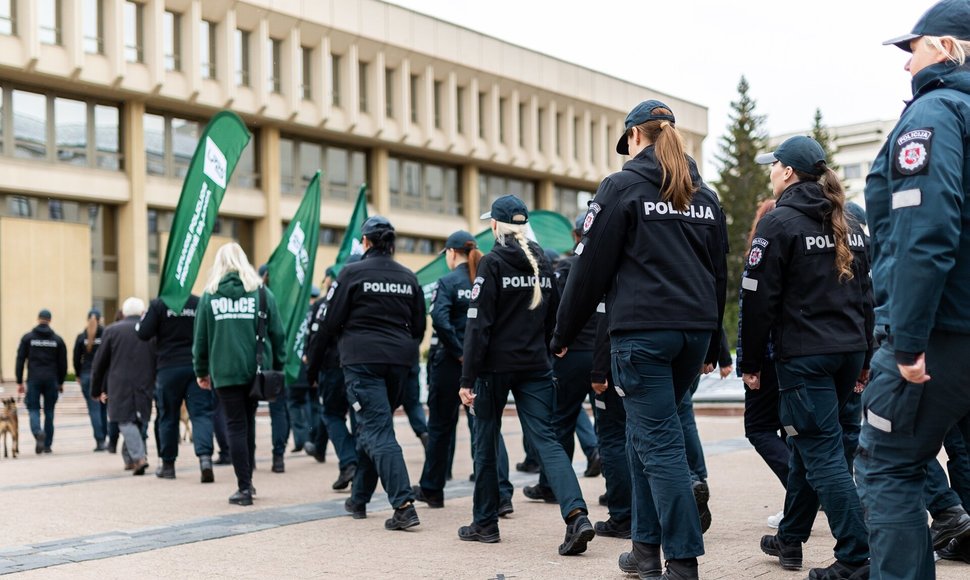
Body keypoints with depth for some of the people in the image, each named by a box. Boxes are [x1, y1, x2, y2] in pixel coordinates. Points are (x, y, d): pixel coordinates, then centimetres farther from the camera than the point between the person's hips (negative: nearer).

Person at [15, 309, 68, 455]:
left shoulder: (27, 338, 2)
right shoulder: (57, 340, 5)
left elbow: (20, 360, -1)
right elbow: (63, 363, 7)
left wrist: (19, 382, 3)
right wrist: (60, 382, 16)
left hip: (33, 380, -1)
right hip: (51, 380, 1)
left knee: (33, 410, 2)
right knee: (49, 412, 9)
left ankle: (38, 433, -26)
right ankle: (47, 445, 11)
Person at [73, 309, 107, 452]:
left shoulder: (81, 337, 1)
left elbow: (77, 358, 3)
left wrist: (78, 375, 16)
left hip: (87, 375, 0)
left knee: (94, 409, 1)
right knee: (104, 407, 11)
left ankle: (100, 441, -5)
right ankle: (104, 438, 8)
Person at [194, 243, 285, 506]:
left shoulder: (209, 296, 1)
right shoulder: (262, 293, 2)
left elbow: (200, 337, 4)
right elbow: (277, 333, 1)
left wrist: (201, 371, 13)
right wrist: (277, 366, 10)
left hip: (225, 372, -1)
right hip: (256, 369, 1)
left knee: (236, 426, 2)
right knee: (248, 421, 16)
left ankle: (244, 488, -2)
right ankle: (247, 481, 22)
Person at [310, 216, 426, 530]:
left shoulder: (352, 272, -6)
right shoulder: (408, 277, 9)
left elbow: (331, 321, -5)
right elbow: (419, 326, 12)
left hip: (362, 360, -6)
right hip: (399, 360, 6)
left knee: (377, 431, -8)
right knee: (370, 427, 19)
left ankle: (404, 505, -20)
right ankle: (359, 498, 29)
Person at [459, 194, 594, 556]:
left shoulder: (493, 263, -9)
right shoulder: (542, 262, 9)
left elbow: (478, 324, -13)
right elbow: (553, 317, 14)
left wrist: (468, 378, -12)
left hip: (496, 366, -5)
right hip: (535, 367, 5)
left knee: (486, 441, 10)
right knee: (545, 439, -1)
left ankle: (485, 523, 18)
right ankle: (576, 515, -20)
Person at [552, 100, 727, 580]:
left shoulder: (621, 187, -3)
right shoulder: (703, 195, 16)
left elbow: (591, 268, -5)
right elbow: (719, 273, 20)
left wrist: (564, 334, 5)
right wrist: (711, 347, 26)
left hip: (642, 329, -6)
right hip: (694, 327, 6)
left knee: (659, 442, -4)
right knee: (646, 432, 17)